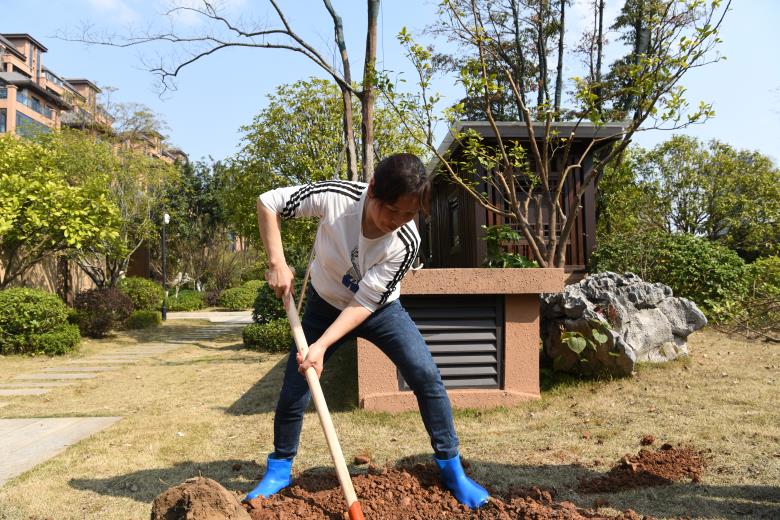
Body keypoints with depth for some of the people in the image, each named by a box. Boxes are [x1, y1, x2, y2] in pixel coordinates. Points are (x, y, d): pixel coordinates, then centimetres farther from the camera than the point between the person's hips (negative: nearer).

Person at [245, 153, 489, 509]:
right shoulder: (335, 197, -31)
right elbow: (268, 203, -18)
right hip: (326, 305, 1)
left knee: (426, 376, -15)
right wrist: (277, 263, -26)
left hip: (379, 308, 0)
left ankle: (451, 469, 3)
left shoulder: (406, 242, -30)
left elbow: (365, 303, -27)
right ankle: (279, 470, 23)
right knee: (293, 389, -2)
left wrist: (321, 346, -35)